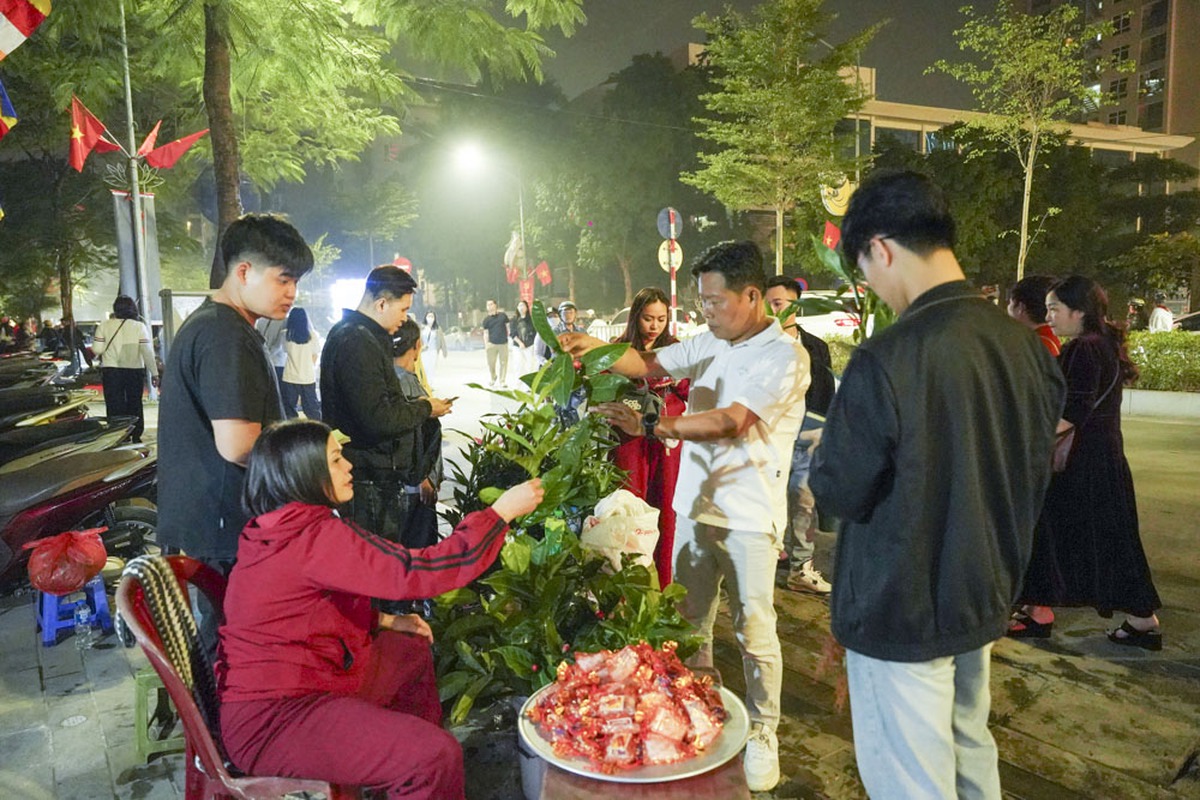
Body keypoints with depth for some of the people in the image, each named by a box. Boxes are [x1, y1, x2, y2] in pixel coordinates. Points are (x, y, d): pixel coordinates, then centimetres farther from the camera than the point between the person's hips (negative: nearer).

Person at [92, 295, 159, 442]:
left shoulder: (105, 325, -3)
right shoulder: (139, 326, -5)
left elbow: (97, 349, -5)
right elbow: (147, 351, -9)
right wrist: (154, 372, -6)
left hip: (111, 371, 0)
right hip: (135, 371, 0)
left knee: (114, 407, 5)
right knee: (135, 405, 13)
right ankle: (136, 437, 14)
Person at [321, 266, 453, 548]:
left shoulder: (350, 334, 14)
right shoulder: (357, 342, -20)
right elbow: (379, 420, -26)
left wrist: (415, 405, 9)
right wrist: (424, 408, -10)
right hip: (371, 483, -10)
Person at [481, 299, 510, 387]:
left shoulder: (503, 315, 6)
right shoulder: (486, 319, 6)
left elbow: (507, 327, 12)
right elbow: (485, 333, 5)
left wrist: (509, 337, 3)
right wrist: (486, 343, -7)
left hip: (503, 343, 0)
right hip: (492, 344, 0)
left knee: (503, 363, 1)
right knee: (491, 363, 1)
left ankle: (502, 381, 10)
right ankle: (493, 378, 26)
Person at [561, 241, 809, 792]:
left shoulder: (785, 358, -15)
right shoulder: (710, 343, 8)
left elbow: (730, 421, -25)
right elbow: (650, 364, 11)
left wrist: (650, 427, -29)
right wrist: (597, 349, -6)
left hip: (749, 517, -6)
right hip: (695, 503, 7)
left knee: (754, 630, 6)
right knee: (689, 621, 15)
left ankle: (762, 734, 24)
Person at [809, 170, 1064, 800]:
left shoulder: (887, 358, -26)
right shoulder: (1026, 346, -3)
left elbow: (838, 490, -18)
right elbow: (1034, 473, 9)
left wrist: (824, 452, 3)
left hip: (901, 612, -7)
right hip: (985, 600, 7)